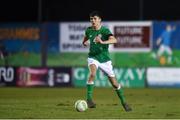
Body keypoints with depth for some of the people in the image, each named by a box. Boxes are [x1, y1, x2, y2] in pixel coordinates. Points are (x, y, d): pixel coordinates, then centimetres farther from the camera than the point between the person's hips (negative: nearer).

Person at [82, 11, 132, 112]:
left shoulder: (105, 30, -13)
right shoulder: (89, 30, -1)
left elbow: (114, 40, -32)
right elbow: (85, 40, 21)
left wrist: (102, 42, -48)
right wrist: (85, 43, -3)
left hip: (105, 59, -1)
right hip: (93, 58, 1)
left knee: (114, 83, 2)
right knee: (92, 74, -31)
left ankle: (123, 102, 23)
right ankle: (89, 99, -26)